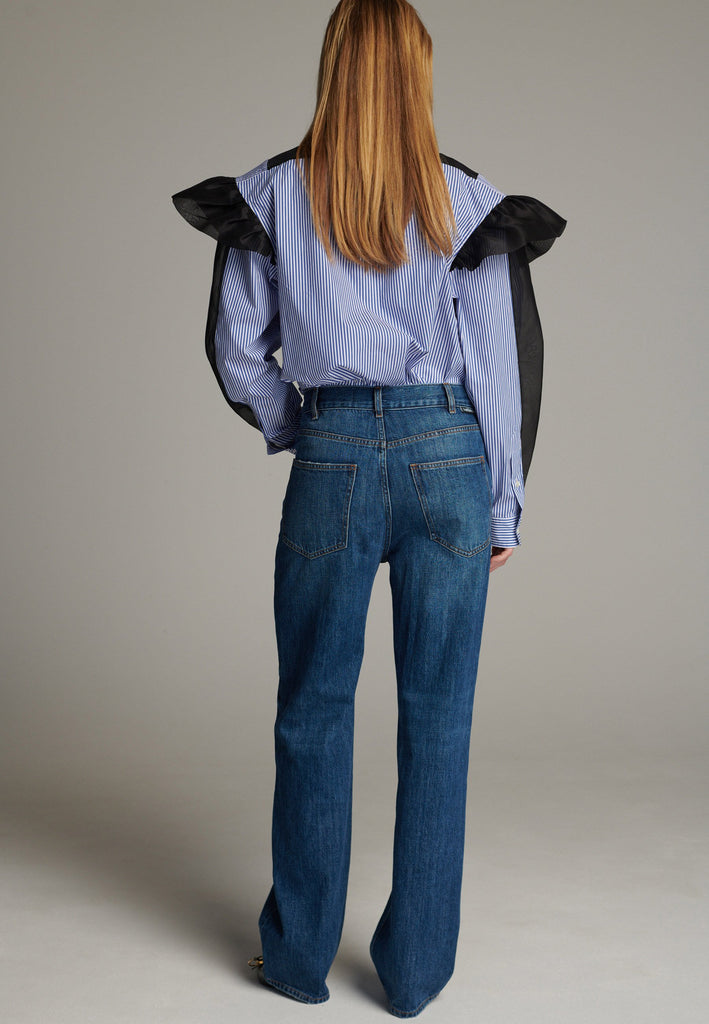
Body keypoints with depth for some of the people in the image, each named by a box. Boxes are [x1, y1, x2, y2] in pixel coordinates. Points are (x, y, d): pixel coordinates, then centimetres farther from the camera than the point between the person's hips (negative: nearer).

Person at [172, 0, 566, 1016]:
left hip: (334, 454, 0)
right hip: (449, 453, 0)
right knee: (437, 716, 8)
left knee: (314, 709, 12)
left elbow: (237, 347, 4)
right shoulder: (469, 203, 1)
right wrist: (505, 507, 7)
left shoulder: (274, 196, 2)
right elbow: (502, 365, 1)